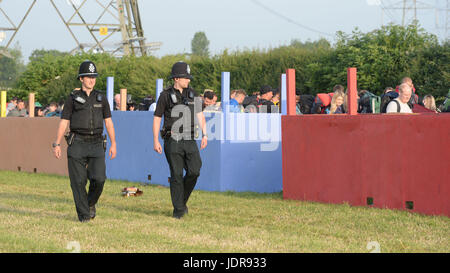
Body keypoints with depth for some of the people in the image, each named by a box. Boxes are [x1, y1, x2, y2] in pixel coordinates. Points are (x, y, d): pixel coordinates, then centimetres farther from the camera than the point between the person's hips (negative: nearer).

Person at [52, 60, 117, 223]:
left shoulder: (101, 98, 10)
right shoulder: (73, 98, 4)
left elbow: (108, 122, 12)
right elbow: (63, 123, 3)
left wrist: (113, 144, 6)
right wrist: (57, 144, -5)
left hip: (96, 144, 1)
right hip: (77, 144, -1)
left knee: (99, 179, -11)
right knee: (78, 181, -4)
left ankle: (91, 203, 17)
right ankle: (83, 215, 6)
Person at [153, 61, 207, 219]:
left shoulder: (192, 93, 11)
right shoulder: (166, 95, -1)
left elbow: (200, 115, 16)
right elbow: (157, 118, 2)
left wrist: (204, 135, 7)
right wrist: (155, 141, -3)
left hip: (190, 141, 4)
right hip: (173, 141, -3)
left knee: (194, 171, -8)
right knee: (176, 175, -3)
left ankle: (183, 200, 16)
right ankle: (178, 209, 5)